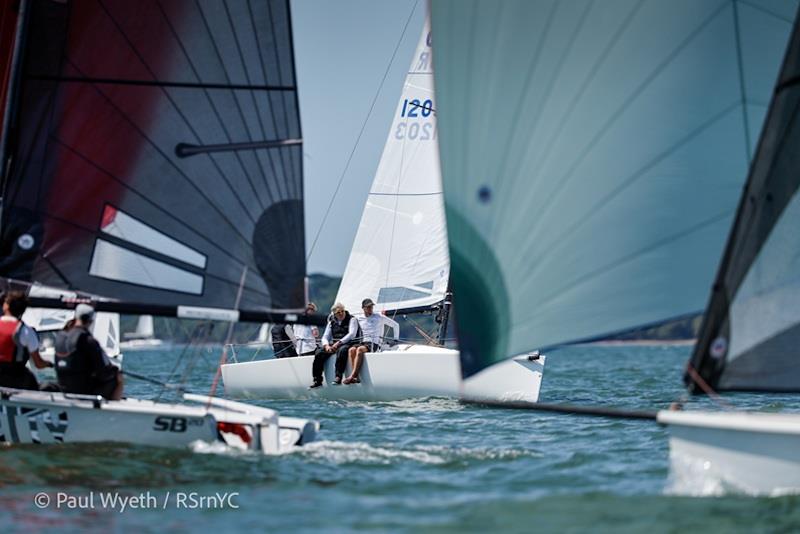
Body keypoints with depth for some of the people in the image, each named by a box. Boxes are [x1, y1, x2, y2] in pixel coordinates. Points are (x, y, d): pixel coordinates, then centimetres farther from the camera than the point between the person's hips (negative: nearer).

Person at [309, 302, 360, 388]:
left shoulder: (351, 320, 2)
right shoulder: (332, 322, 17)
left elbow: (352, 334, -12)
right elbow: (325, 337, 14)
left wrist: (339, 343, -22)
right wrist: (326, 345, -10)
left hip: (347, 343, -5)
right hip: (333, 345, 5)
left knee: (342, 350, -40)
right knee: (319, 353, -18)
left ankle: (338, 377, -41)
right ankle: (317, 380, -18)